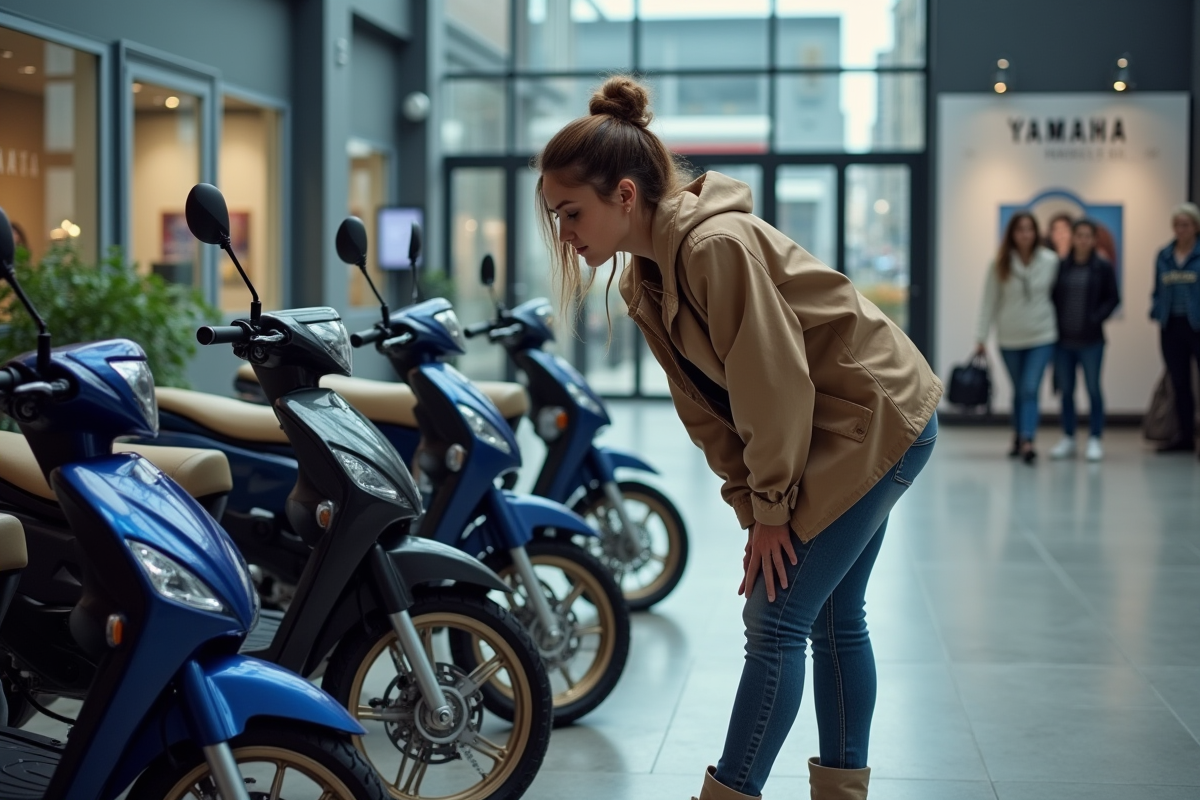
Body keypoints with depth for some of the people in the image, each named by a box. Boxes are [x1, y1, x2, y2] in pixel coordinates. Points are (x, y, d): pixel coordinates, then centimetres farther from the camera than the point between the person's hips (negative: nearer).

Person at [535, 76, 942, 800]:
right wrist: (753, 506, -4)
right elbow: (705, 408, 3)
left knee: (776, 619, -9)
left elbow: (774, 383, -25)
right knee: (833, 616, 16)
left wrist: (771, 505, -16)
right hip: (837, 429, 9)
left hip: (879, 416, -9)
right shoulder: (644, 280, 1)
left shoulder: (717, 246, -27)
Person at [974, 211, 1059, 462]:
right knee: (1019, 391, 11)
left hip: (1042, 337, -1)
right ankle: (1018, 437, 25)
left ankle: (1026, 441, -17)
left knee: (1030, 390, -12)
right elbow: (989, 302, -3)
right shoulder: (1000, 265, -4)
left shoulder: (1051, 261, -4)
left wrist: (1061, 328, 2)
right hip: (1010, 338, 1)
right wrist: (981, 338, -5)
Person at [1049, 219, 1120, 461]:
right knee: (1066, 391, 9)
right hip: (1063, 339, 2)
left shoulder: (1103, 268, -1)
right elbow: (1051, 297, 8)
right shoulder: (1060, 267, 3)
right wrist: (1055, 323, -3)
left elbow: (1113, 298, 1)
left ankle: (1095, 440, 7)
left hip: (1090, 341, -2)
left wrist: (1096, 319, -10)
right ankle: (1068, 439, 18)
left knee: (1093, 389, 0)